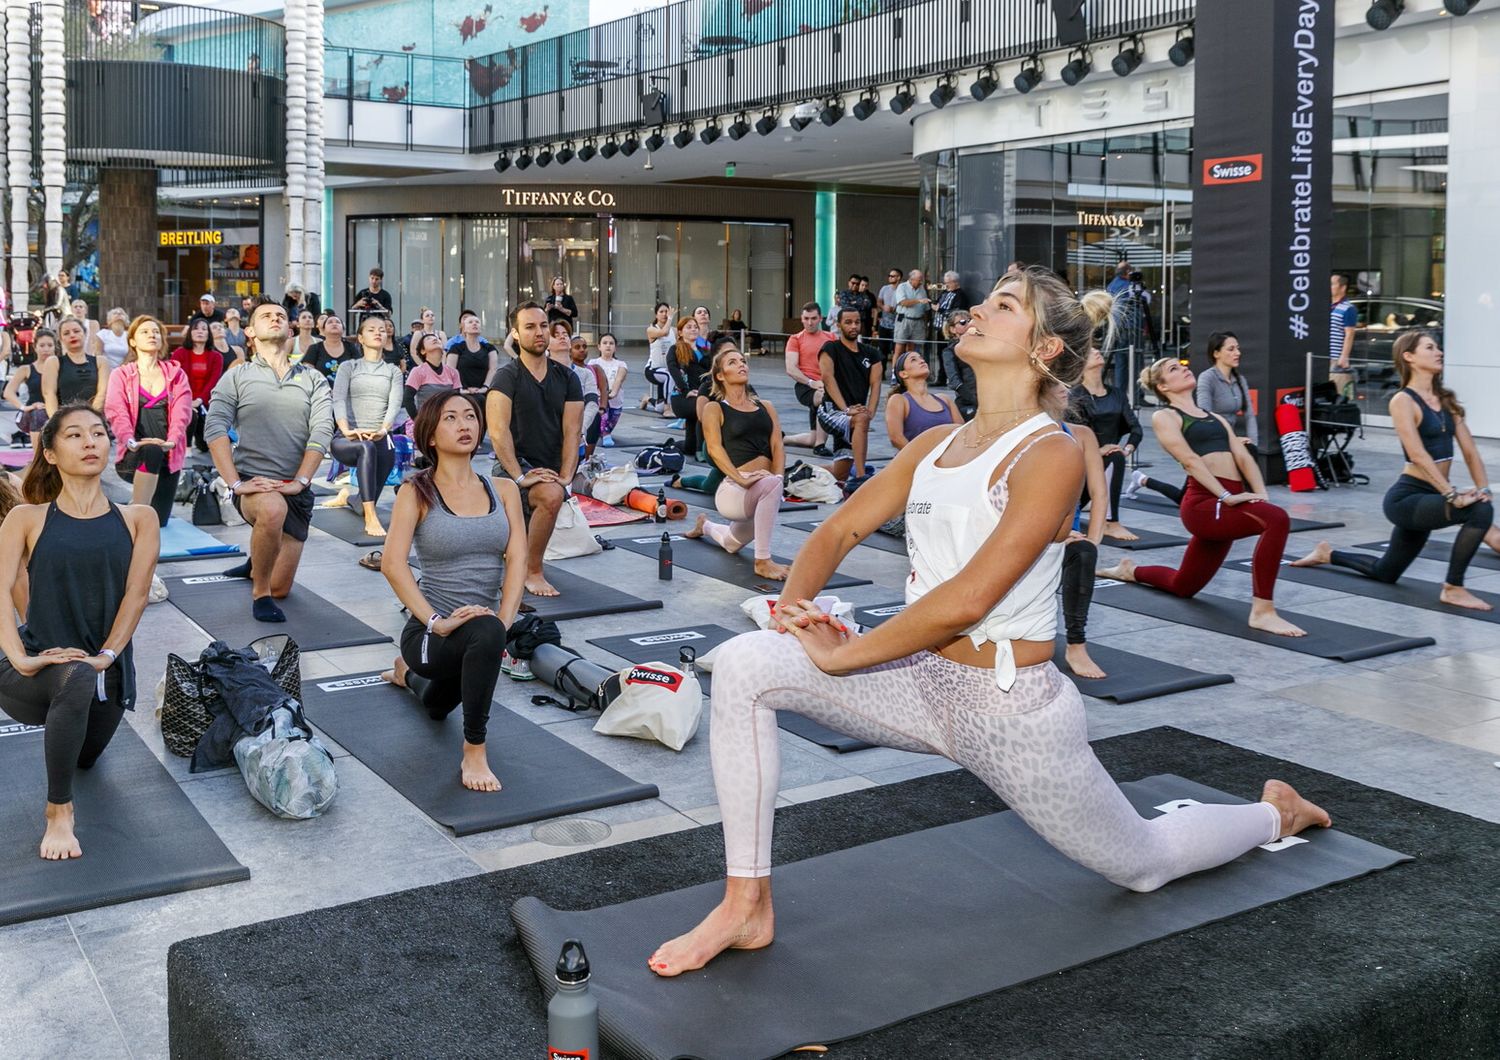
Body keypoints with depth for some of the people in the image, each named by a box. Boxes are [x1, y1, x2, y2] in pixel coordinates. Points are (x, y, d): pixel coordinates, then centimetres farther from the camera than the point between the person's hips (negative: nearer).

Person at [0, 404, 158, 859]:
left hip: (107, 669, 4)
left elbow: (136, 592, -8)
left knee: (85, 758, 23)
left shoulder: (138, 519, 0)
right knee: (77, 679, -38)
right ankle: (58, 813, -22)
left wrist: (106, 655, -19)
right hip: (41, 666, -3)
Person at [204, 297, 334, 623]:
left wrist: (299, 482, -17)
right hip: (253, 482, -3)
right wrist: (236, 483, -20)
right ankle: (259, 593, -17)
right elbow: (215, 429, -7)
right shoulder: (236, 378, 4)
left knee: (281, 588, 7)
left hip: (297, 489, 3)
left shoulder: (313, 379, 8)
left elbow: (322, 431, -3)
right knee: (272, 509, -41)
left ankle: (258, 563, 46)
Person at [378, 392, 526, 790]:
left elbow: (517, 559, -8)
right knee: (486, 634, -40)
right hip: (431, 632, -5)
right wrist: (436, 621, -29)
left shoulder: (503, 489, 2)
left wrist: (504, 621, -22)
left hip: (485, 631, 5)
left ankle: (409, 673, 65)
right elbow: (392, 564, -19)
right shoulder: (417, 492, -8)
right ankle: (474, 751, -24)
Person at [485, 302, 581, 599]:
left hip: (550, 469, 6)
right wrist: (520, 476, -25)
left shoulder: (567, 378, 6)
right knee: (551, 495, -35)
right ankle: (533, 572, -19)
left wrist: (565, 477, -14)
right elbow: (498, 431, -17)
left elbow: (571, 432, 0)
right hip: (514, 465, -5)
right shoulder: (507, 376, -8)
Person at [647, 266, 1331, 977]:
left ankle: (1274, 812, 49)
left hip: (1013, 707, -6)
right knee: (744, 664, -17)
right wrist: (794, 602, -11)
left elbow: (967, 599, -25)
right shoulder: (934, 445, 6)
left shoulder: (1050, 455, -18)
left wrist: (846, 655, -19)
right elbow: (840, 530, 9)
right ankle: (746, 906, -9)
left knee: (1143, 864, 15)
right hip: (926, 681, 6)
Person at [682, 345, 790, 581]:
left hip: (766, 487, 6)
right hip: (733, 490, -6)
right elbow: (714, 448, -11)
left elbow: (777, 447, 5)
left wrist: (778, 476, -15)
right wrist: (740, 478, -26)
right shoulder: (714, 408, 1)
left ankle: (706, 526, 59)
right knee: (770, 485, -39)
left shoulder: (766, 407, 15)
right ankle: (762, 562, -30)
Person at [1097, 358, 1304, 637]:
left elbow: (1242, 456, 11)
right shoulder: (1164, 417, 3)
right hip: (1204, 503, -8)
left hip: (1227, 506, 8)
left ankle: (1130, 571, 45)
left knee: (1183, 586, 18)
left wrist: (1261, 494, -6)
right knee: (1276, 519, -32)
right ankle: (1261, 611, -29)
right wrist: (1227, 496, -21)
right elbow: (1191, 460, -11)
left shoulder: (1213, 417, 24)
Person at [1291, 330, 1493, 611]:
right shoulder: (1403, 401, -11)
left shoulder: (1446, 399, 11)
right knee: (1479, 511, -30)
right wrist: (1452, 493, -29)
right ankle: (1452, 588, -17)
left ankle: (1328, 554, 44)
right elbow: (1418, 456, -22)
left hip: (1427, 498, 8)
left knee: (1384, 572, 20)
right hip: (1406, 498, -8)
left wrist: (1483, 488, -9)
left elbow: (1470, 450, 6)